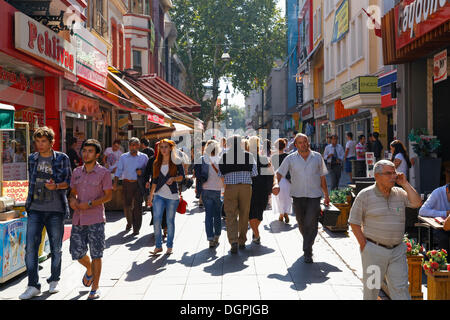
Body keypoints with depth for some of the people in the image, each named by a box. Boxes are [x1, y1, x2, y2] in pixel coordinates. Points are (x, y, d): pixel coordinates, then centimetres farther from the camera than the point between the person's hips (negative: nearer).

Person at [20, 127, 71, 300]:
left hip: (55, 209, -2)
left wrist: (56, 186, -19)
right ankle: (33, 285, 2)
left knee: (56, 248, 8)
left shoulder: (62, 158, -1)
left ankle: (54, 280, 26)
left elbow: (69, 181, 0)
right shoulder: (32, 159, 10)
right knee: (30, 246, -6)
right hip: (35, 209, 2)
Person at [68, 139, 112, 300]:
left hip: (95, 220, -4)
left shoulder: (103, 173, -2)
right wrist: (72, 199, -4)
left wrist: (89, 204, -15)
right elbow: (72, 192, 19)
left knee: (96, 255, 1)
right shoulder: (77, 172, 12)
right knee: (77, 253, 6)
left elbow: (108, 196, -4)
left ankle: (95, 288, 14)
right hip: (78, 219, 4)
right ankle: (89, 269, 38)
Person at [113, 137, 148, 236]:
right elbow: (119, 170, 5)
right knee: (127, 205, 6)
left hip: (139, 184, -2)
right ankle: (129, 223, 31)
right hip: (127, 183, 2)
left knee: (137, 206, -4)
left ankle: (136, 228, 3)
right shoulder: (123, 157, 8)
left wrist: (142, 172, -13)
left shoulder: (144, 157, 5)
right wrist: (115, 183, -3)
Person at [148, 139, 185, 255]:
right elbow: (154, 181, 14)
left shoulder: (176, 161, 3)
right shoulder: (156, 163, 11)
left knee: (170, 221, 3)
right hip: (159, 195, 2)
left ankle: (170, 246, 15)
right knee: (156, 219, -10)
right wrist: (150, 196, 12)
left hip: (172, 195, -2)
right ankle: (158, 246, 2)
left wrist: (173, 178, -17)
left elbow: (182, 176, 3)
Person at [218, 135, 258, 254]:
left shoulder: (224, 156, -1)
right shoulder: (248, 156, -1)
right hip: (246, 187, 1)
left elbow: (220, 174, 0)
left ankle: (233, 241, -14)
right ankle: (242, 241, 22)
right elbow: (254, 173, -1)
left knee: (231, 215, 2)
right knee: (244, 215, 13)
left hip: (230, 187, -1)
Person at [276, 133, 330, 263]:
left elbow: (322, 177, 11)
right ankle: (308, 243, 37)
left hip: (314, 196, -1)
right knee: (302, 225, 11)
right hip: (298, 195, 1)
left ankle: (307, 252, -3)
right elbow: (279, 173, 2)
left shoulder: (317, 157, 5)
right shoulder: (290, 159, 2)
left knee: (311, 224, -10)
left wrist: (326, 195, 13)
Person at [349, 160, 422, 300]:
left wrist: (404, 183, -5)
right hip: (374, 250, -3)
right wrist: (364, 246, -8)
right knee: (371, 288, 8)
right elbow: (354, 222, -4)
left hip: (398, 251, 3)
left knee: (401, 289, 4)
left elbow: (417, 203, -6)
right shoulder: (365, 195, -5)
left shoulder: (399, 193, 9)